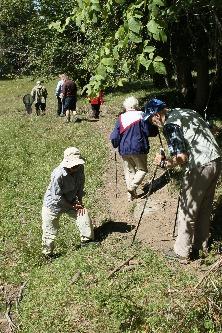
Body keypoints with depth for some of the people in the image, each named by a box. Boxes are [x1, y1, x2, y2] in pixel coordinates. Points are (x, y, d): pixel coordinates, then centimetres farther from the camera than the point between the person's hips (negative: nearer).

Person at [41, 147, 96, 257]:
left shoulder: (80, 168, -15)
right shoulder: (58, 175, -33)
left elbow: (80, 185, 2)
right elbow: (57, 196, -25)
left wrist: (80, 202, -4)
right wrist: (72, 206, -16)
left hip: (71, 201, 5)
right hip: (53, 204, -5)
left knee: (84, 214, -10)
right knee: (50, 231, 4)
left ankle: (87, 240, 12)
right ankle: (47, 254, 28)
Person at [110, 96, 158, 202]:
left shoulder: (121, 118, 1)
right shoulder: (141, 116, -8)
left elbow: (114, 137, 0)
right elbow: (150, 132, -9)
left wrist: (116, 145, 19)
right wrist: (155, 129, 12)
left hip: (124, 150, 4)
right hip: (138, 149, -3)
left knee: (129, 171, 17)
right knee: (142, 169, 13)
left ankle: (131, 194, 17)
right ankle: (133, 186, -10)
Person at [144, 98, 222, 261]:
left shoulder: (170, 125, -11)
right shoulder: (187, 111, 14)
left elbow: (181, 157, -19)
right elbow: (207, 131, 20)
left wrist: (164, 163, -6)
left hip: (200, 167, -9)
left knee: (187, 210, 3)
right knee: (205, 208, 18)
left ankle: (182, 251, 13)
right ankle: (201, 245, 30)